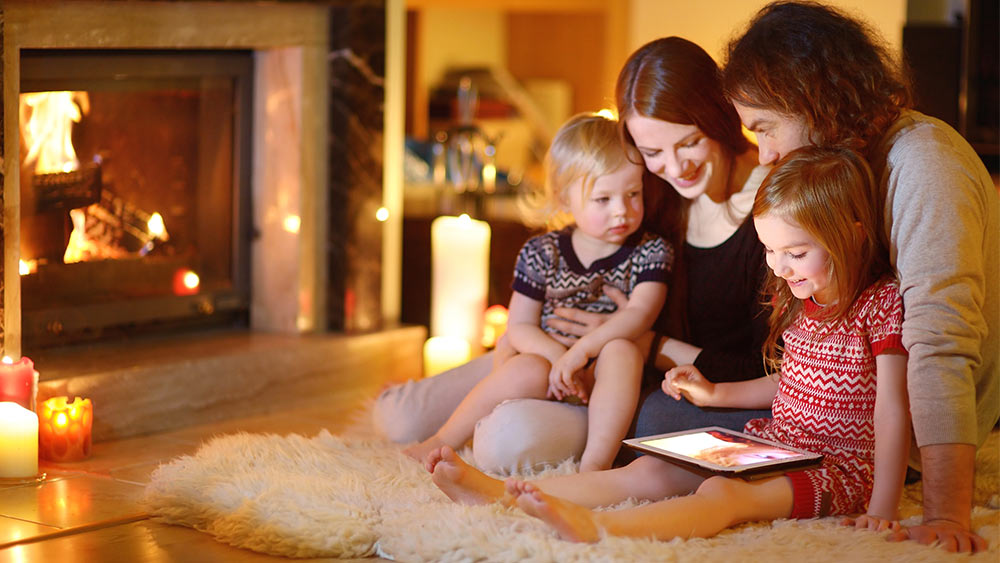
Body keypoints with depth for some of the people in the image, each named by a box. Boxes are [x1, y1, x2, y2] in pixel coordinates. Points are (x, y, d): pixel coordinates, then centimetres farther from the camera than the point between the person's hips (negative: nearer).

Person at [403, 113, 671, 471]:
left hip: (607, 386, 0)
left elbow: (640, 314, -17)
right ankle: (442, 441, -16)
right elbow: (519, 327, 0)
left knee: (621, 350, -33)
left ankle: (596, 463, -40)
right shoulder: (541, 254, 1)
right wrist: (558, 357, -21)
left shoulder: (651, 253, -2)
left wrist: (582, 351, -30)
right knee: (525, 371, -32)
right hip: (549, 364, 1)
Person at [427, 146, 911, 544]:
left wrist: (881, 508, -23)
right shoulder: (797, 299, 13)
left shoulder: (881, 303, -13)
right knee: (649, 471, -9)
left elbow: (892, 409, -17)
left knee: (721, 492, -35)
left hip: (840, 465, -8)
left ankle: (596, 526, -62)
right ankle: (499, 492, -21)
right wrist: (714, 394, 21)